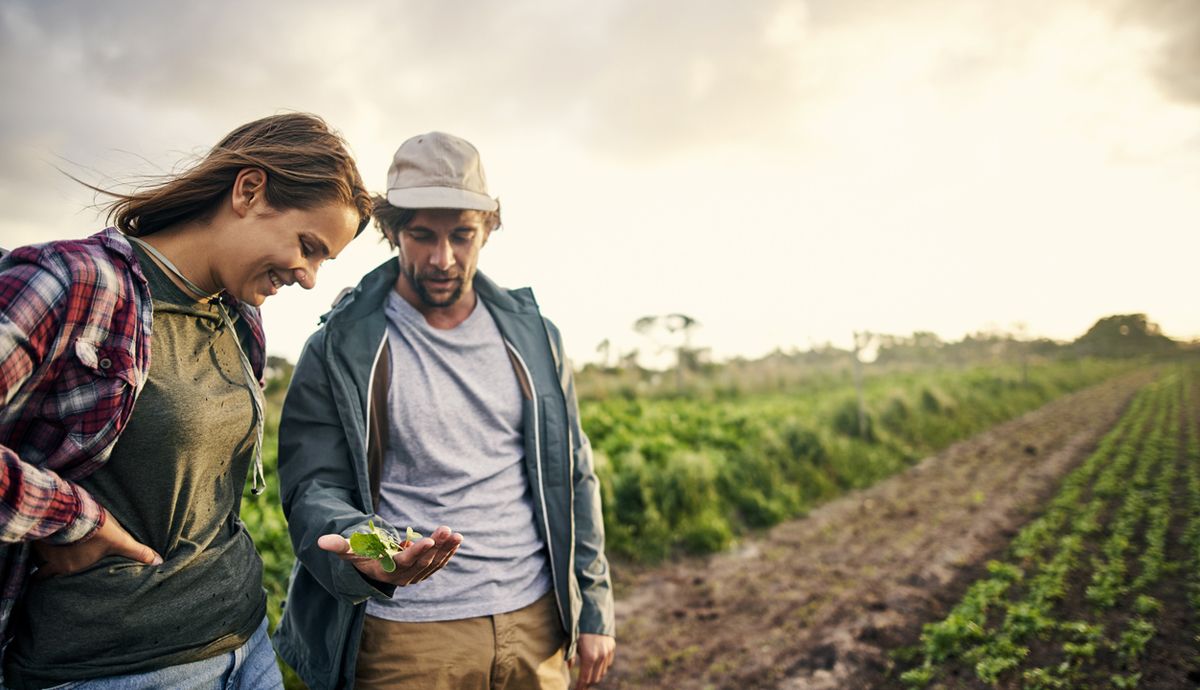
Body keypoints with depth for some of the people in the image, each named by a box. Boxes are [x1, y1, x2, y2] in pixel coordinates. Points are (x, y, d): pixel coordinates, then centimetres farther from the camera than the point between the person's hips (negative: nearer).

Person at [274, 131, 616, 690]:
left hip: (534, 623, 4)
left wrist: (594, 609, 6)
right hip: (403, 641, -3)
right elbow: (314, 489, -7)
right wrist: (360, 549, -30)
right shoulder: (339, 351, -5)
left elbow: (572, 477, 8)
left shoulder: (531, 336, 5)